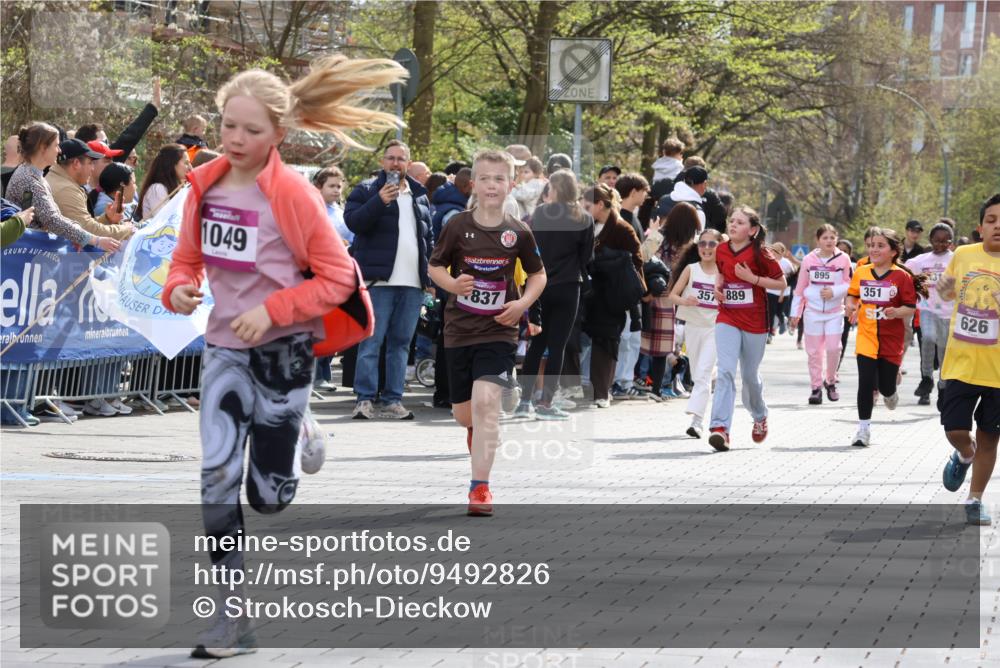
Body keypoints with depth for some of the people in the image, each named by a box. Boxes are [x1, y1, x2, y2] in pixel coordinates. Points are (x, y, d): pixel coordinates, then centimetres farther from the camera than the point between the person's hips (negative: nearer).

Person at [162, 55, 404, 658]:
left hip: (283, 350, -4)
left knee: (268, 495, 2)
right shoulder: (206, 185, -1)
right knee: (217, 478, -10)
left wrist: (273, 310, -22)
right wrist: (179, 289, -11)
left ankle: (296, 446, 39)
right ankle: (234, 618, -5)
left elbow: (338, 277, -12)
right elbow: (190, 257, 11)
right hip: (224, 348, 4)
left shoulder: (294, 194, -16)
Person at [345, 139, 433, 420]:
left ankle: (393, 400, 10)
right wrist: (379, 201, -24)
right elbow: (352, 221, -11)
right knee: (371, 341, -7)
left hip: (412, 282, 5)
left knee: (401, 343, 7)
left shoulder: (420, 195, 19)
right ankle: (365, 399, -5)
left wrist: (431, 277, 17)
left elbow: (428, 236, 24)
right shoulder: (367, 190, 4)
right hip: (379, 279, -5)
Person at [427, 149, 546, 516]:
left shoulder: (518, 233, -3)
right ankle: (477, 431, 49)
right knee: (463, 413, 10)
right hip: (459, 330, 2)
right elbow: (435, 266, 6)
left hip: (498, 331, -2)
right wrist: (451, 283, -15)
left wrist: (523, 303, -8)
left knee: (485, 400, -20)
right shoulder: (457, 226, -4)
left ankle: (480, 486, -17)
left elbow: (538, 274, 10)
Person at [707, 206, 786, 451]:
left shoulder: (760, 254, -9)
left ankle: (760, 416, 40)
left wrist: (752, 278, -16)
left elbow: (781, 283, -4)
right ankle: (720, 427, -23)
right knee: (725, 371, -15)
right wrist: (718, 285, 3)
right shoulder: (722, 250, 3)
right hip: (727, 320, 2)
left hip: (754, 322, -2)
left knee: (749, 375, 11)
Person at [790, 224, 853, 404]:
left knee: (833, 348, -7)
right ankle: (816, 387, 11)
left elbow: (849, 284, 4)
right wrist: (795, 313, 8)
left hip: (835, 312, -1)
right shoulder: (809, 260, 1)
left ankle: (830, 382, 16)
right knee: (814, 351, 2)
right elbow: (800, 288, 7)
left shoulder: (843, 259, -3)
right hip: (812, 311, 1)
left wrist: (834, 291, -15)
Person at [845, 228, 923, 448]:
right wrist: (851, 305, -7)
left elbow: (910, 307, -6)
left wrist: (897, 312, -25)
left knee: (886, 386, 6)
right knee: (866, 383, -8)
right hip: (867, 338, 1)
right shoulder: (861, 272, 2)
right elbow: (852, 295, 15)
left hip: (891, 339, -1)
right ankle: (864, 429, 0)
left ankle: (890, 389, 45)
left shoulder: (902, 276, -8)